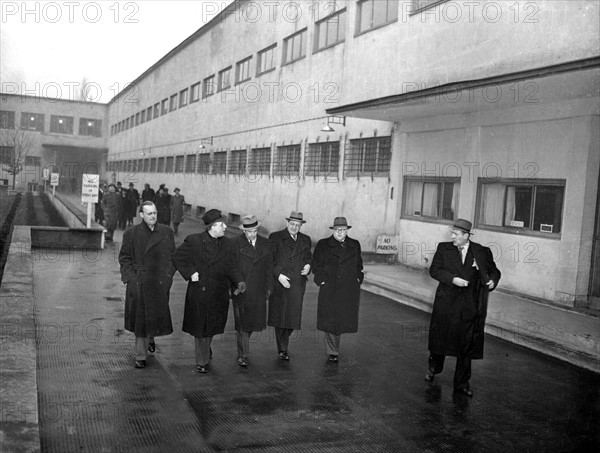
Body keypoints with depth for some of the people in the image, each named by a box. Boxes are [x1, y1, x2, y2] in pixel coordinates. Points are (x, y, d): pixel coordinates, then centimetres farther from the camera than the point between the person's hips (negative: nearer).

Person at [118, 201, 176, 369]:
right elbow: (124, 258, 3)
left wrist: (168, 276, -1)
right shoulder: (131, 234, 0)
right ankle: (140, 356, 13)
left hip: (160, 283, 2)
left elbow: (173, 257, 9)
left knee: (158, 315, 7)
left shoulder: (166, 233, 5)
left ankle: (151, 337, 41)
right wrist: (130, 276, -7)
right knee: (139, 318, 3)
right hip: (138, 283, -1)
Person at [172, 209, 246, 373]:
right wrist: (190, 273, -11)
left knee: (211, 326, 17)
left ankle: (206, 349, 45)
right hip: (198, 293, -4)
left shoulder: (226, 244, 3)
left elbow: (231, 267, 4)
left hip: (218, 294, 4)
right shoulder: (193, 241, -10)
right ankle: (202, 361, 21)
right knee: (199, 327, 6)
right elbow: (178, 257, -1)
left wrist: (239, 282, -12)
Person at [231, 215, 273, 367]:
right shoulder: (235, 243, -5)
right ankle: (242, 354, 7)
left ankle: (243, 344, 34)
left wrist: (269, 288, 11)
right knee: (241, 322, -2)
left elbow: (269, 268, 12)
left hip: (258, 291, 4)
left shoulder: (266, 244, 8)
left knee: (254, 321, 9)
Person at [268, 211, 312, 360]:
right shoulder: (275, 237, -1)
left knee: (292, 316, 3)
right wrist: (279, 275, -14)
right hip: (279, 282, -3)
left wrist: (308, 265, 2)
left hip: (297, 284, 3)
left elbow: (308, 257, 25)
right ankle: (282, 349, 13)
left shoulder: (306, 240, 13)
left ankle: (283, 348, 23)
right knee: (279, 315, 1)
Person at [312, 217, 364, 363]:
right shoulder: (323, 245, 3)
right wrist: (322, 280, -7)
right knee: (330, 319, -3)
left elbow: (359, 265, 18)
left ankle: (333, 346, 30)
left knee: (343, 318, 6)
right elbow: (316, 265, 2)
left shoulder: (355, 245, 12)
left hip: (349, 290, 3)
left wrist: (358, 279, 5)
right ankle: (332, 352, 5)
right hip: (329, 289, -2)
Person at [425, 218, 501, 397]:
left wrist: (493, 280, -13)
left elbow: (493, 271, 9)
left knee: (467, 345, 5)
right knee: (439, 338, 14)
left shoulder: (482, 252, 0)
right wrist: (452, 279, -18)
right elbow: (434, 270, -4)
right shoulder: (444, 248, 1)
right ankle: (434, 367, 42)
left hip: (470, 306, 0)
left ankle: (462, 383, 18)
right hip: (446, 303, 1)